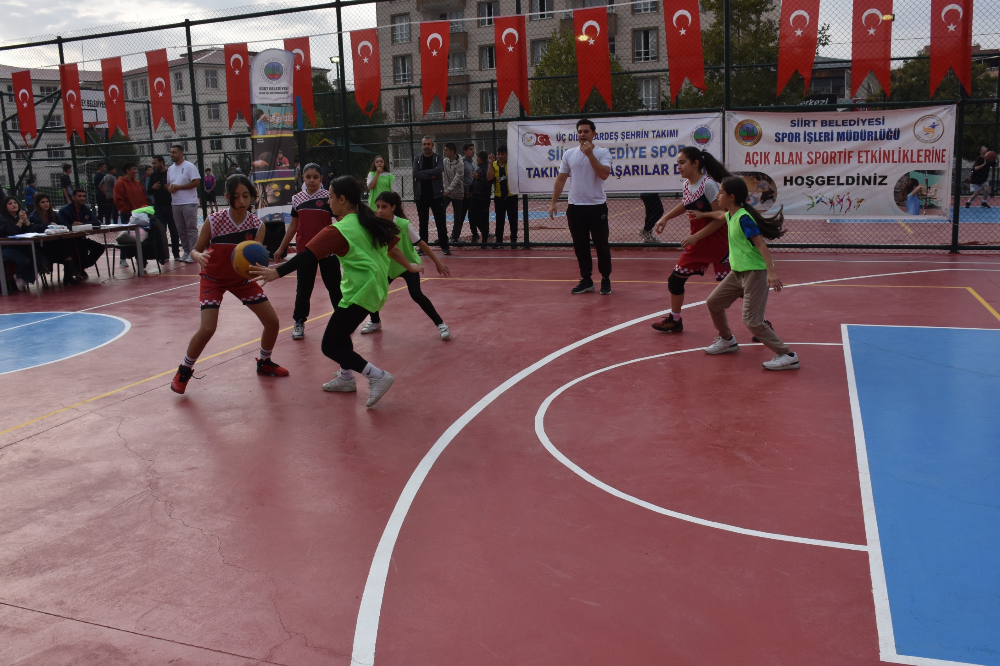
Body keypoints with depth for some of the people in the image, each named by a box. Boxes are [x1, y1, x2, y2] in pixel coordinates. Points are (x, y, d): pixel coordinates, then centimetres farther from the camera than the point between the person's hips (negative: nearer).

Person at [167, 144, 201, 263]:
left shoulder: (189, 166, -6)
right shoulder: (170, 169, 15)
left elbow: (196, 182, -14)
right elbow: (168, 184, 22)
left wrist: (178, 187, -15)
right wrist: (169, 188, -4)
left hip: (189, 203, -7)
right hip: (175, 204, 7)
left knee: (191, 228, -5)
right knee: (180, 230, 9)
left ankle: (193, 252, -3)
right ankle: (186, 251, 17)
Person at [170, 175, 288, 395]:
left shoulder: (257, 226, -16)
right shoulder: (213, 221, -22)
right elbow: (195, 250, -13)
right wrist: (199, 256, -36)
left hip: (242, 279, 4)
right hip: (213, 279, -3)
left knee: (272, 322, 0)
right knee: (207, 329, -20)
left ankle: (264, 363, 28)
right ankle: (184, 371, 5)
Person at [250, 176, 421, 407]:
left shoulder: (338, 231, -13)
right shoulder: (371, 222, 9)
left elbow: (306, 256, -20)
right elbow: (392, 247, 19)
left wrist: (276, 273, -23)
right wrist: (408, 266, 34)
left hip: (360, 292, -9)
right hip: (376, 288, 9)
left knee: (330, 346, -4)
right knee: (339, 330, 26)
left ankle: (377, 376, -11)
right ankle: (346, 378, 32)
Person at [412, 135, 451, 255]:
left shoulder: (438, 158, 2)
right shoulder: (417, 159, 7)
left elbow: (439, 170, -17)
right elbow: (415, 174, -9)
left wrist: (423, 172, -14)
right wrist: (431, 175, -14)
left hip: (436, 194, -2)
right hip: (421, 195, 2)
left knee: (441, 221, 0)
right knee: (423, 222, 7)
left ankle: (444, 246, 6)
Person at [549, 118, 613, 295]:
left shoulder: (603, 153, -3)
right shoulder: (569, 154, 8)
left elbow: (604, 174, -19)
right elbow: (560, 179, 10)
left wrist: (590, 154, -19)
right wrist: (553, 202, 4)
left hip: (597, 206, -3)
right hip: (575, 207, 3)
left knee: (601, 245, 2)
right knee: (580, 246, 7)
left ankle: (606, 280, 14)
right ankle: (586, 280, 17)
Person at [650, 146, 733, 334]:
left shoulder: (709, 184, -20)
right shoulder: (687, 184, 3)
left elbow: (721, 217, -21)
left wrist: (696, 237, -22)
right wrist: (665, 218, 15)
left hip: (717, 242, -8)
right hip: (697, 244, 8)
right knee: (675, 279, 10)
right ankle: (675, 320, 28)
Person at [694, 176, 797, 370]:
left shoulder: (743, 218, -20)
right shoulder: (731, 215, 7)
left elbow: (761, 245, -26)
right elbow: (721, 214, 33)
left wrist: (771, 271, -34)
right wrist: (703, 215, 46)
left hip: (755, 272, -10)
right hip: (738, 272, 10)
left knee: (751, 320, -13)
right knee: (713, 303, 16)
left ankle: (787, 356, -6)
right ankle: (727, 340, 36)